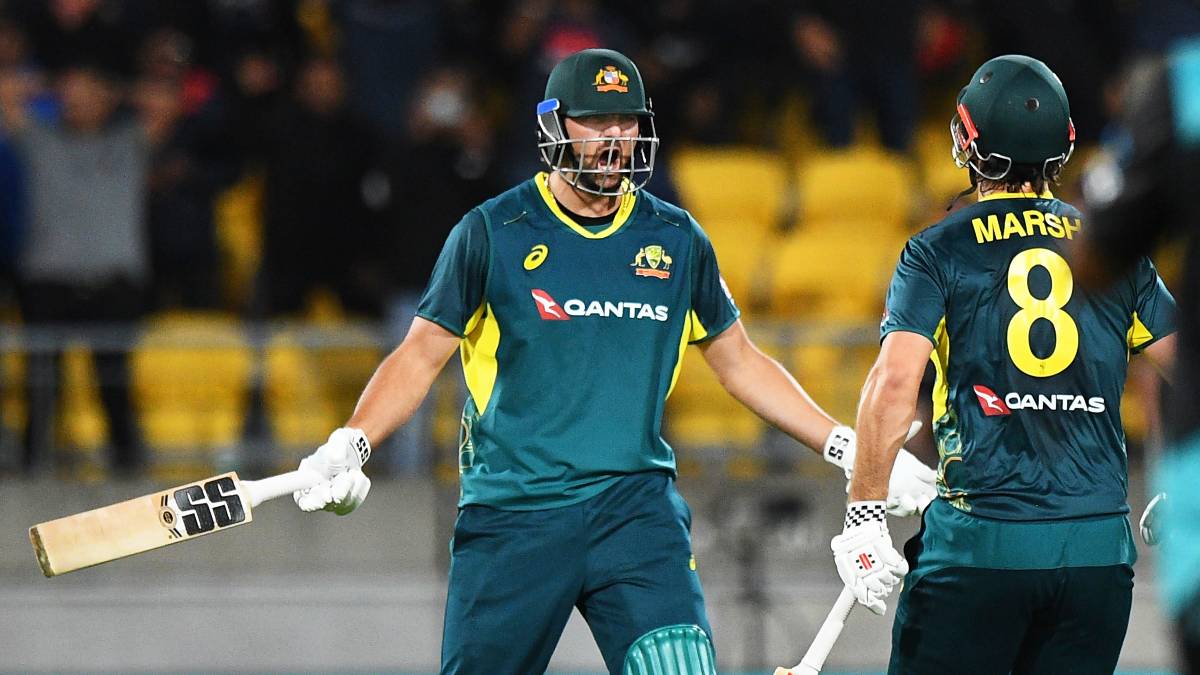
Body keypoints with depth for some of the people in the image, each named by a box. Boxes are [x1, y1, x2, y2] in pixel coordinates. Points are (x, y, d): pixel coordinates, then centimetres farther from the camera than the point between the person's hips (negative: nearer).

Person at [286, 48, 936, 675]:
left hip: (635, 505, 1)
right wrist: (347, 446, -13)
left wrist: (852, 449, 14)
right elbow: (420, 355, 3)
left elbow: (739, 361, 19)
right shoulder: (492, 233, 0)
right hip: (511, 510, -1)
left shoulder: (676, 239, 9)